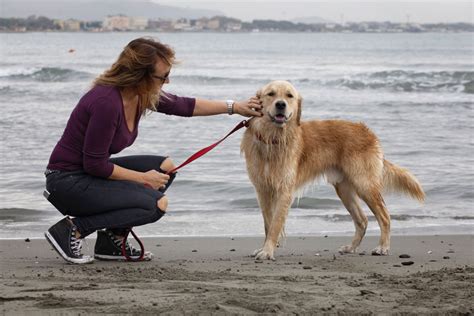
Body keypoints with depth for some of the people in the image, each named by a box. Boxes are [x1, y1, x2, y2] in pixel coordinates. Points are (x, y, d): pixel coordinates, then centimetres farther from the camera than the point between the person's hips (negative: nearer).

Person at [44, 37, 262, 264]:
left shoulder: (141, 94, -1)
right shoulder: (107, 102, -27)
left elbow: (184, 106, 15)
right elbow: (95, 164, -22)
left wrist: (234, 107, 16)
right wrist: (143, 178, -13)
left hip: (91, 172, 9)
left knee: (165, 167, 7)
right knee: (155, 204, -17)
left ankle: (111, 241, 8)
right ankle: (73, 229, -10)